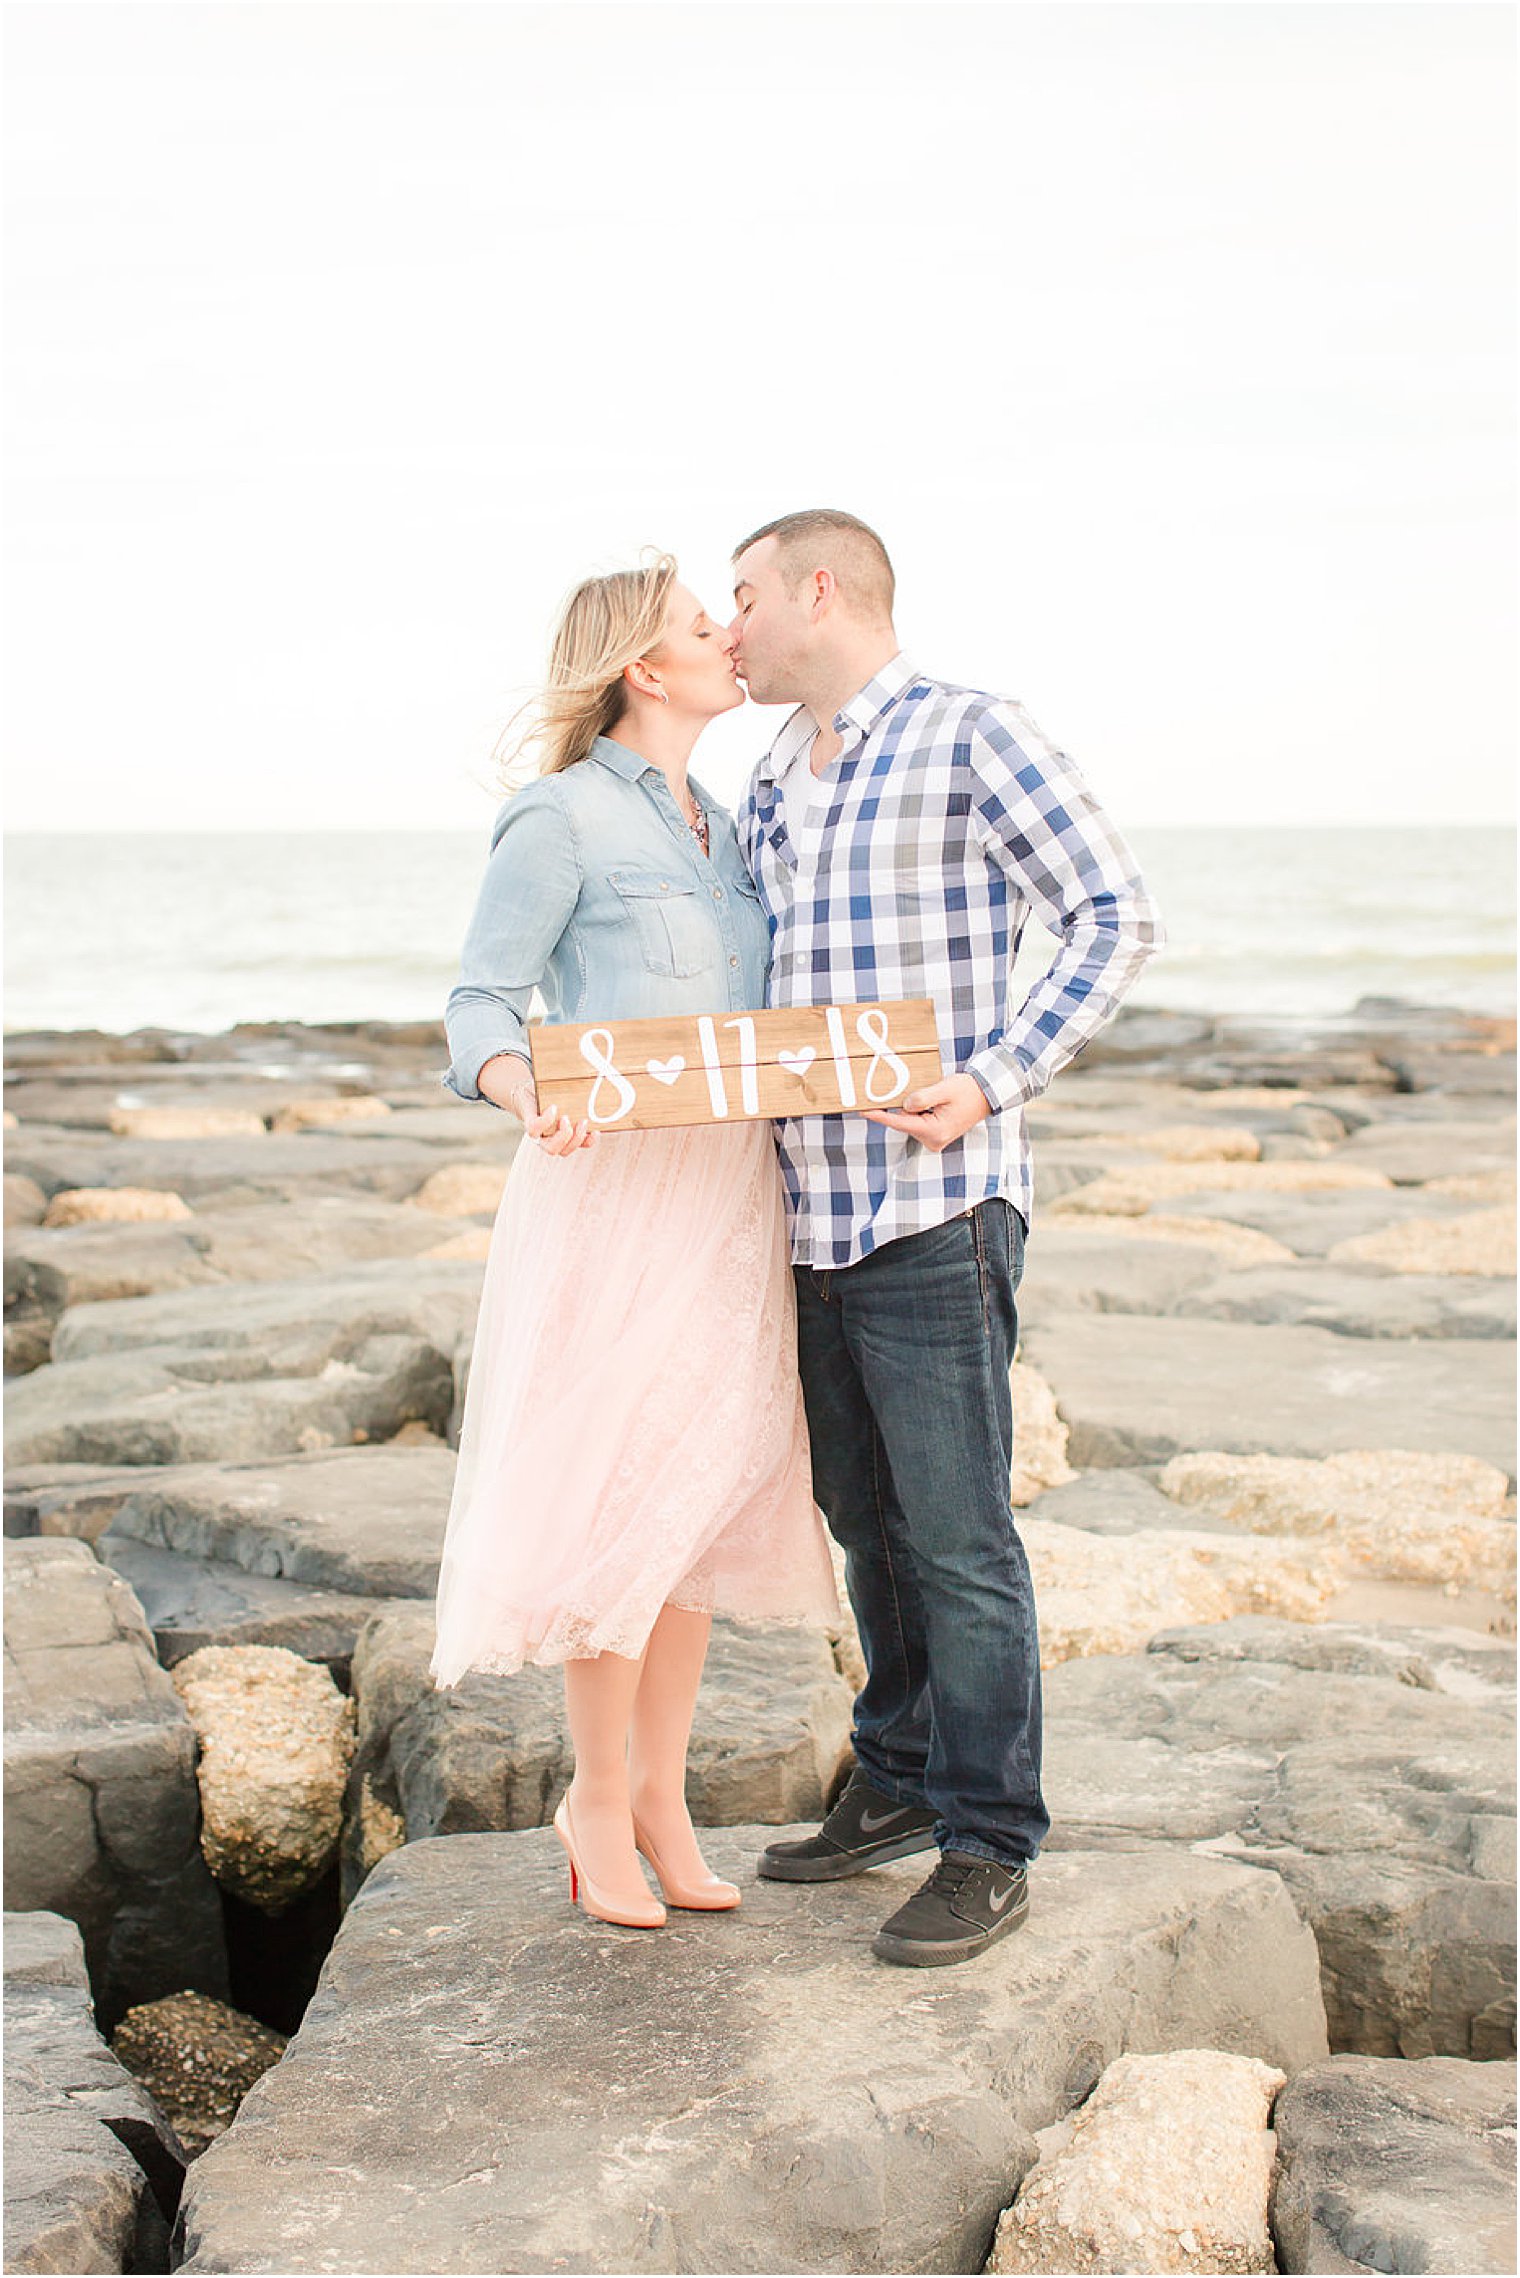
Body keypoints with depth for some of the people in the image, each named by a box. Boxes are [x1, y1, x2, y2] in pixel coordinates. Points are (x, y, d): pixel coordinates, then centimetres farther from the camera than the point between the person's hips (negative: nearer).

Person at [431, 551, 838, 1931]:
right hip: (614, 1190, -7)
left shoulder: (724, 827, 15)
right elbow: (483, 1009, -8)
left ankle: (660, 1791, 22)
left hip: (732, 1195, 7)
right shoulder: (562, 818, -6)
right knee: (617, 1498, -2)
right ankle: (598, 1799, 16)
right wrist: (534, 1099, -28)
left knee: (703, 1496, 10)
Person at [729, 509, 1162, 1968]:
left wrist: (995, 1084, -18)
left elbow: (1115, 917, -9)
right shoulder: (771, 787, 17)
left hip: (937, 1208, -7)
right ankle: (897, 1786, 29)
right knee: (867, 1520, 15)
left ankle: (988, 1848, 6)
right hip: (812, 1212, 7)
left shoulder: (968, 737, -5)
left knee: (956, 1538, -4)